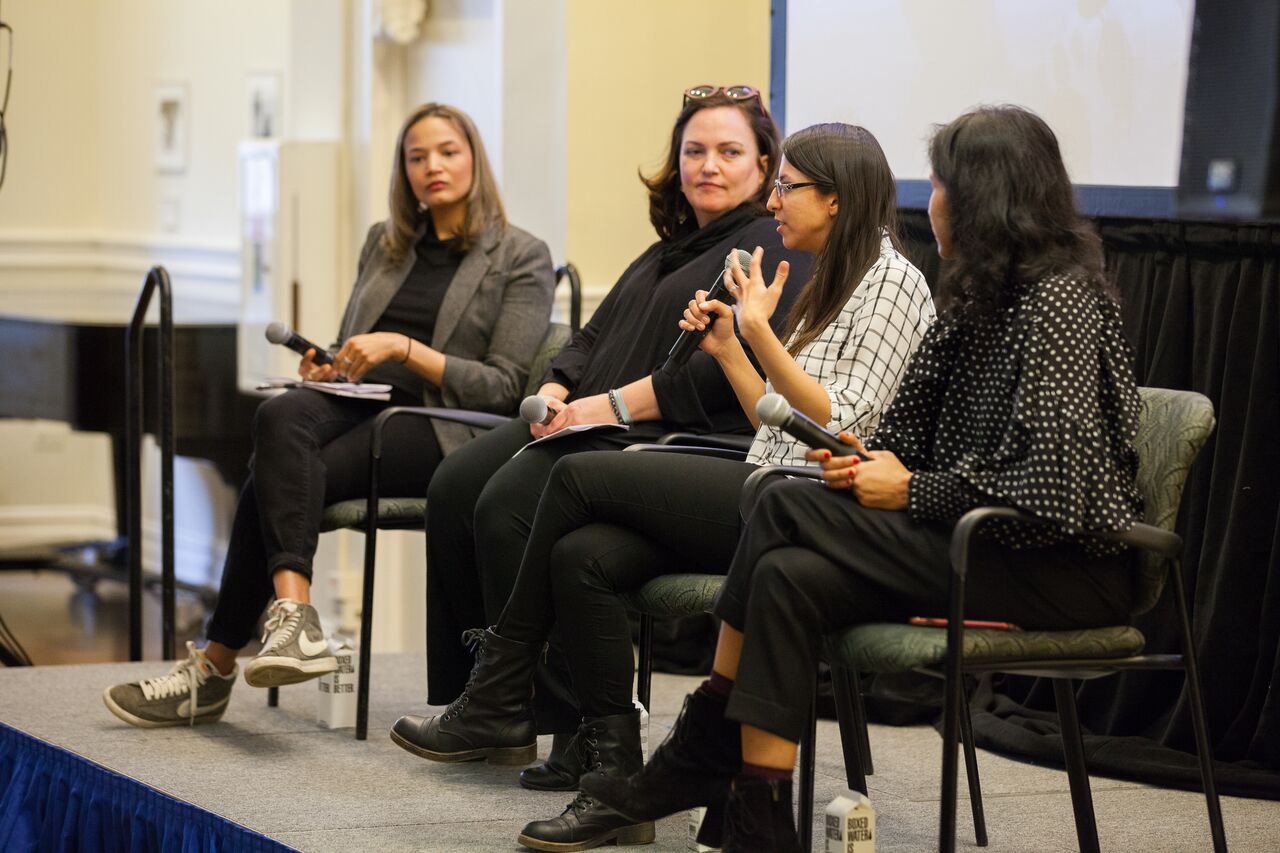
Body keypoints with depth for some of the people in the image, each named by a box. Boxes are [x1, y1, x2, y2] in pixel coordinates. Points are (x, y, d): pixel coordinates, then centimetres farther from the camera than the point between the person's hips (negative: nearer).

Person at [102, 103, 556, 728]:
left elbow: (503, 386, -4)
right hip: (358, 404, 5)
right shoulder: (384, 243, 24)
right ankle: (293, 612, -47)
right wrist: (327, 368, 4)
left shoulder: (522, 257, 5)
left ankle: (216, 666, -29)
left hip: (439, 427, -5)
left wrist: (403, 348, -14)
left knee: (276, 481, -29)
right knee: (281, 415, -34)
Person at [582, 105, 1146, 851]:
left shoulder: (1061, 298, -14)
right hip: (993, 543, 8)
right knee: (791, 576, -16)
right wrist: (870, 460, -2)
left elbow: (1049, 486, -23)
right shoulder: (983, 296, 15)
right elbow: (923, 422, 20)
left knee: (791, 507, -18)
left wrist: (909, 490, -13)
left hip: (1067, 569, -8)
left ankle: (704, 755, -9)